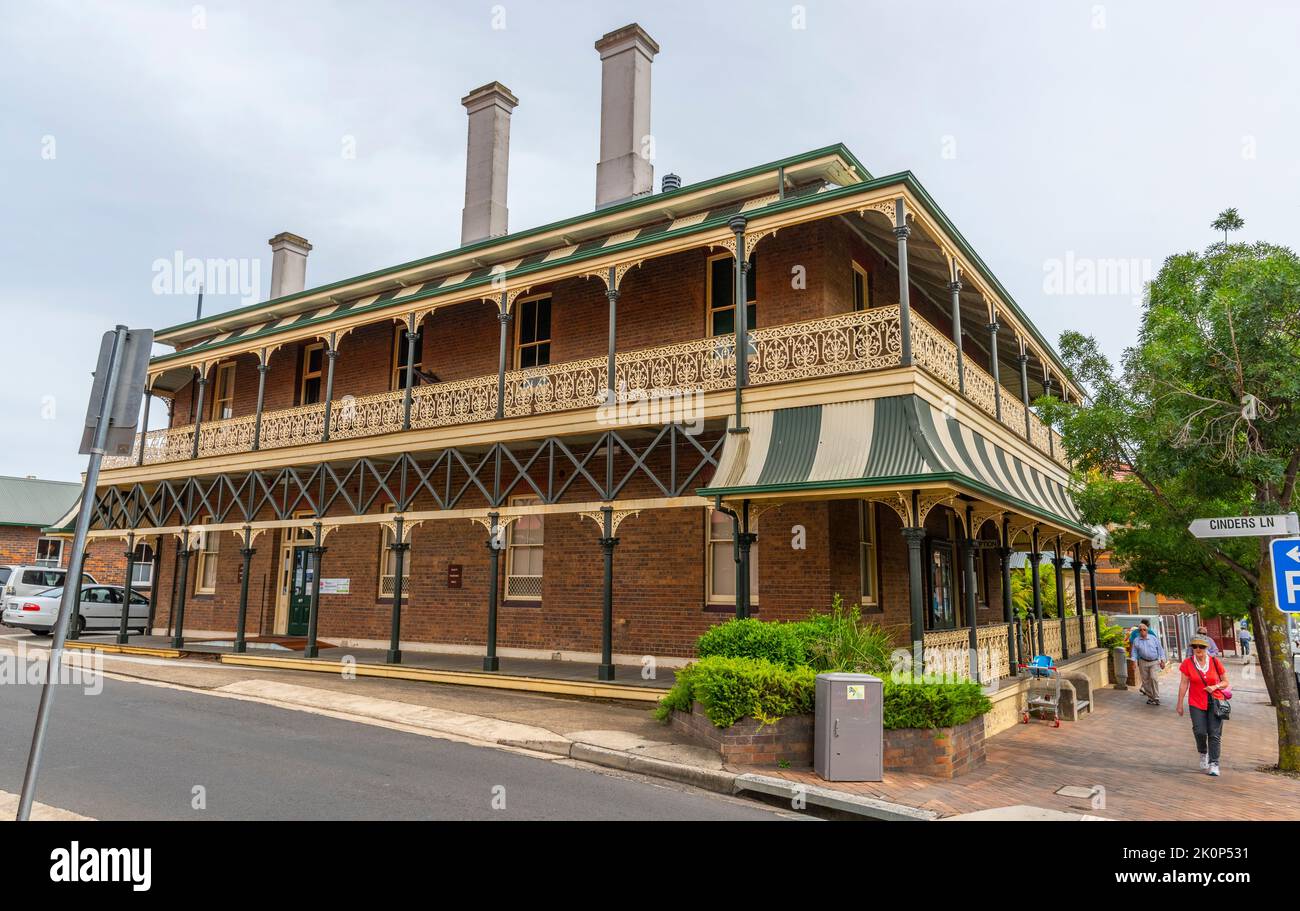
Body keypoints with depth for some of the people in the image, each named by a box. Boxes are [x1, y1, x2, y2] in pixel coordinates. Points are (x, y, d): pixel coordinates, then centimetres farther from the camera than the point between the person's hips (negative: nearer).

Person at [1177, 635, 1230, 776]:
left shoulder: (1215, 662, -2)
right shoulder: (1188, 663, -3)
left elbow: (1225, 682, 7)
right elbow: (1184, 684, 0)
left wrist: (1215, 687, -15)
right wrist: (1180, 704, 1)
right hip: (1196, 703, 0)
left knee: (1215, 734, -3)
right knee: (1200, 732, -9)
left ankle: (1214, 764, 6)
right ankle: (1203, 753, 21)